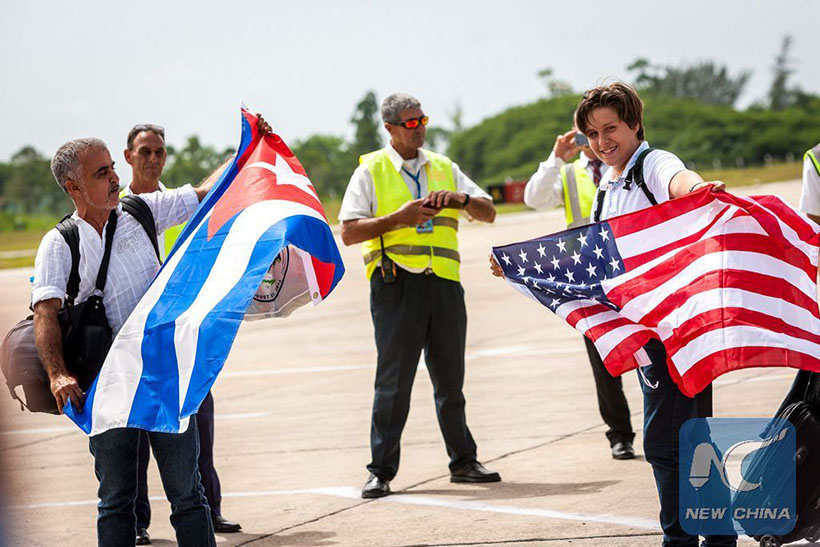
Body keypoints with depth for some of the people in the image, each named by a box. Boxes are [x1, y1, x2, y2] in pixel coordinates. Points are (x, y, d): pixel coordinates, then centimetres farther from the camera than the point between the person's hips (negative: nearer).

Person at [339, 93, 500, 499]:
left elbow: (488, 213, 14)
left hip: (444, 282, 4)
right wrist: (399, 216, -14)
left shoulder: (444, 168, 17)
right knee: (394, 378, -5)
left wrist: (461, 198, -7)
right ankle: (380, 471, 0)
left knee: (450, 376, 9)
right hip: (396, 282, -4)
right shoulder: (371, 171, 5)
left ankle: (463, 461, 18)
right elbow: (349, 232, -4)